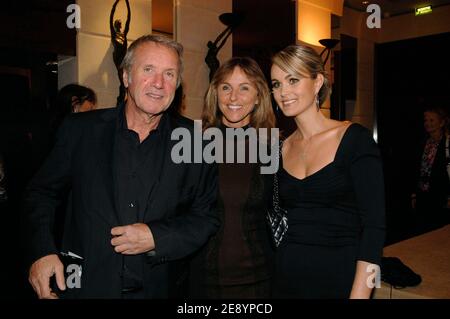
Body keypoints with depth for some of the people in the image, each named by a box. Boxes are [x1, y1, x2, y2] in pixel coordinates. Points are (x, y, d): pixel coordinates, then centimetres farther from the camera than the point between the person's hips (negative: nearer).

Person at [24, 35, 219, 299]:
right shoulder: (80, 129, -5)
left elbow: (209, 216, -4)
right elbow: (42, 192, 6)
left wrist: (157, 237, -17)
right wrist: (42, 252, -6)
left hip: (158, 289, 0)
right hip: (85, 285, 1)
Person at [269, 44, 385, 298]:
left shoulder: (355, 139, -9)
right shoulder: (281, 148, 4)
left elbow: (374, 226, -14)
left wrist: (359, 294, -19)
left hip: (341, 277, -4)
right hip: (285, 278, 4)